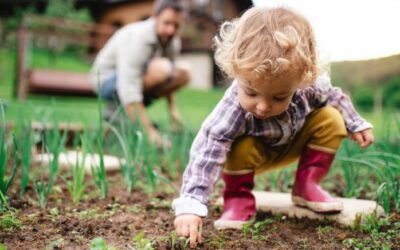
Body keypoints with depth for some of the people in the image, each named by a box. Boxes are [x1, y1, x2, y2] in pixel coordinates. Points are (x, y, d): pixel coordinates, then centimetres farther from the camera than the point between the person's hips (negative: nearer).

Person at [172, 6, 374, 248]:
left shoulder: (311, 86, -31)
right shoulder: (233, 108, -44)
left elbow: (334, 97, -7)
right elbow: (207, 153, -49)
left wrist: (356, 124, 2)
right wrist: (190, 206, -56)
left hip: (293, 144, 4)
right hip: (255, 151, -4)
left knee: (331, 120, -16)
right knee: (240, 149, -35)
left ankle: (306, 185, 0)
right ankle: (239, 198, -6)